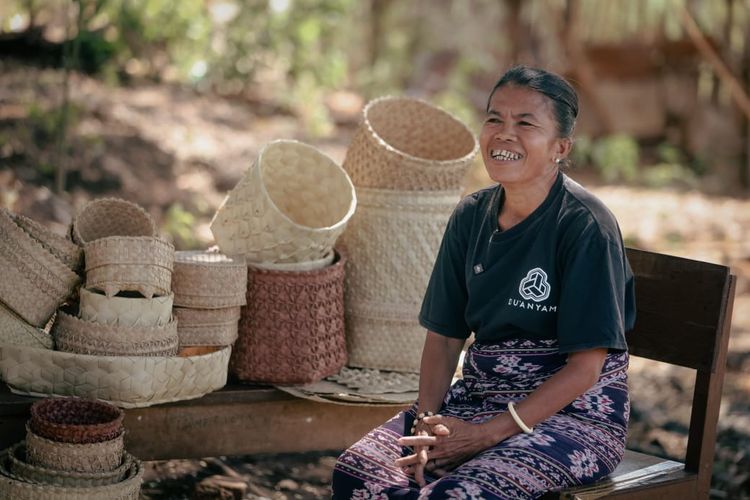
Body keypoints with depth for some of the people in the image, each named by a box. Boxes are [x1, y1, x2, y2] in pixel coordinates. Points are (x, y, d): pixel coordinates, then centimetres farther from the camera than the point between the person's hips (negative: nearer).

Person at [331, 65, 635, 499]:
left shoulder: (586, 226, -13)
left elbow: (585, 366, -15)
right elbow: (444, 335, 8)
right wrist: (426, 423, -9)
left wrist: (487, 434, -18)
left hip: (576, 411, -5)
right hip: (479, 394, 6)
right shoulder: (472, 216, 6)